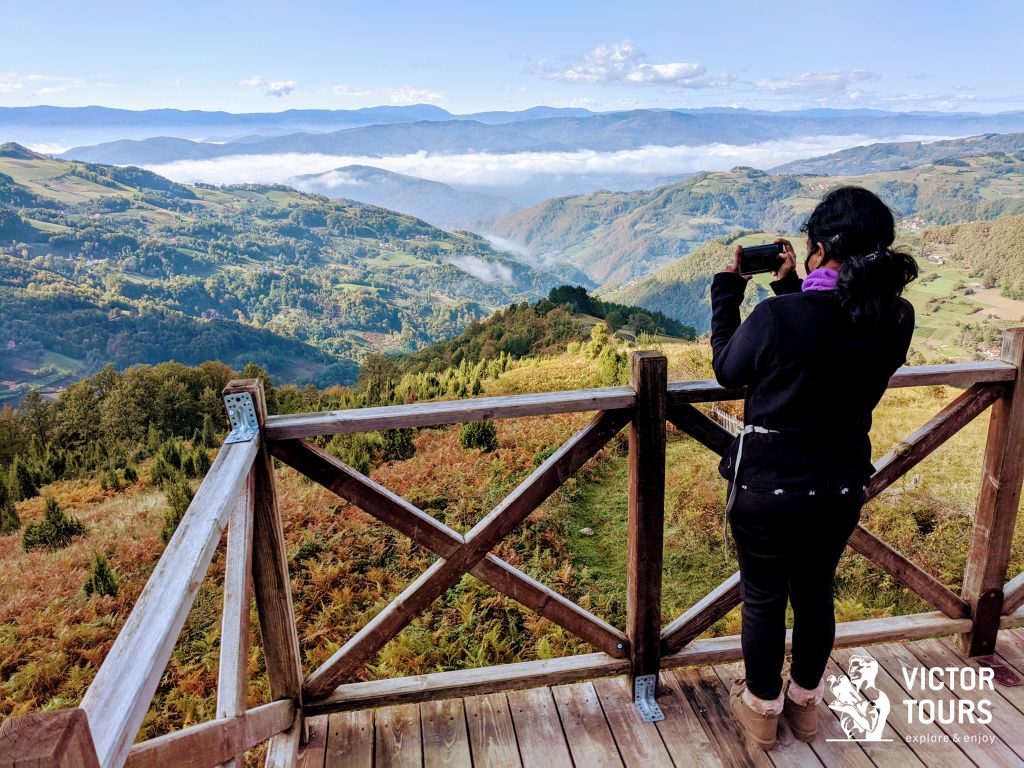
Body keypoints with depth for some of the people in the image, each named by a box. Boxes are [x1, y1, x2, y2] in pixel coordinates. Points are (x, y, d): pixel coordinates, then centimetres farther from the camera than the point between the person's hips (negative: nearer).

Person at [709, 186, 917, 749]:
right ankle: (805, 703, 46)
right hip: (841, 485, 5)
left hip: (767, 485, -4)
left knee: (764, 601, 17)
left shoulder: (778, 316, -26)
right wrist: (795, 290, 7)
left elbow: (727, 371, -6)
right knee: (816, 596, 25)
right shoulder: (896, 320, -10)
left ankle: (762, 709, 38)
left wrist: (727, 290, 1)